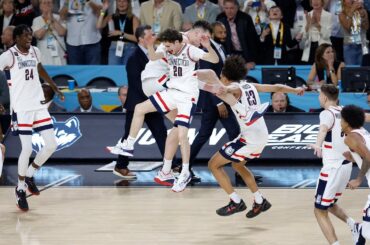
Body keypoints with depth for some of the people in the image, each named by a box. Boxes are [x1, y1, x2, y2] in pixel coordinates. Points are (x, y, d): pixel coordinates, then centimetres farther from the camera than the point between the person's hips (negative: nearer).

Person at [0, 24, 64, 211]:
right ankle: (20, 189, 9)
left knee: (51, 144, 1)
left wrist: (55, 88, 32)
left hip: (39, 105, 6)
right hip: (21, 109, -6)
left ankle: (29, 175, 23)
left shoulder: (35, 52, 8)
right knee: (27, 149, -10)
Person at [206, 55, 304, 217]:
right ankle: (260, 202, 33)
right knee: (237, 164, 32)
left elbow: (230, 90, -36)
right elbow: (276, 88, 21)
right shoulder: (250, 86, 12)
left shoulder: (235, 88, -10)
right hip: (262, 136, 9)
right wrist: (295, 90, 38)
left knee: (214, 164, 3)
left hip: (249, 139, -9)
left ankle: (236, 202, 2)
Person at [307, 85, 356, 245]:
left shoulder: (327, 113, -14)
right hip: (346, 165, 8)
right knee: (329, 204, 27)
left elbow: (324, 129, -39)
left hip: (332, 168, -8)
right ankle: (353, 225, 7)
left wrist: (318, 144, -57)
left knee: (320, 211, -1)